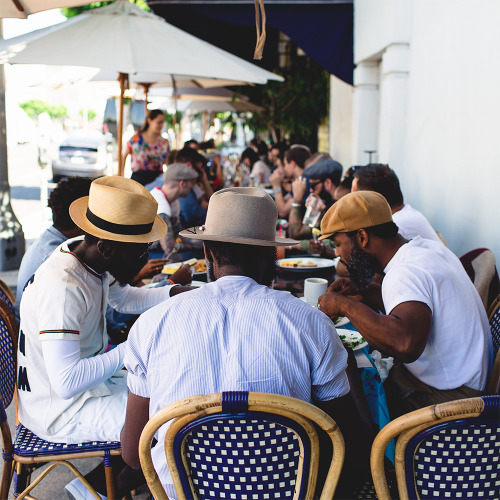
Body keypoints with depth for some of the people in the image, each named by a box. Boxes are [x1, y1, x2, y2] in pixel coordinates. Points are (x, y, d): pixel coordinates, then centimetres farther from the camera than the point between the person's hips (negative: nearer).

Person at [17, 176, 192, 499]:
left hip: (87, 380, 10)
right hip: (60, 411, -9)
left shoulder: (95, 261, -3)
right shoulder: (62, 289, -30)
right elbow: (67, 382, -34)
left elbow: (126, 298, 17)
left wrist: (175, 293, 1)